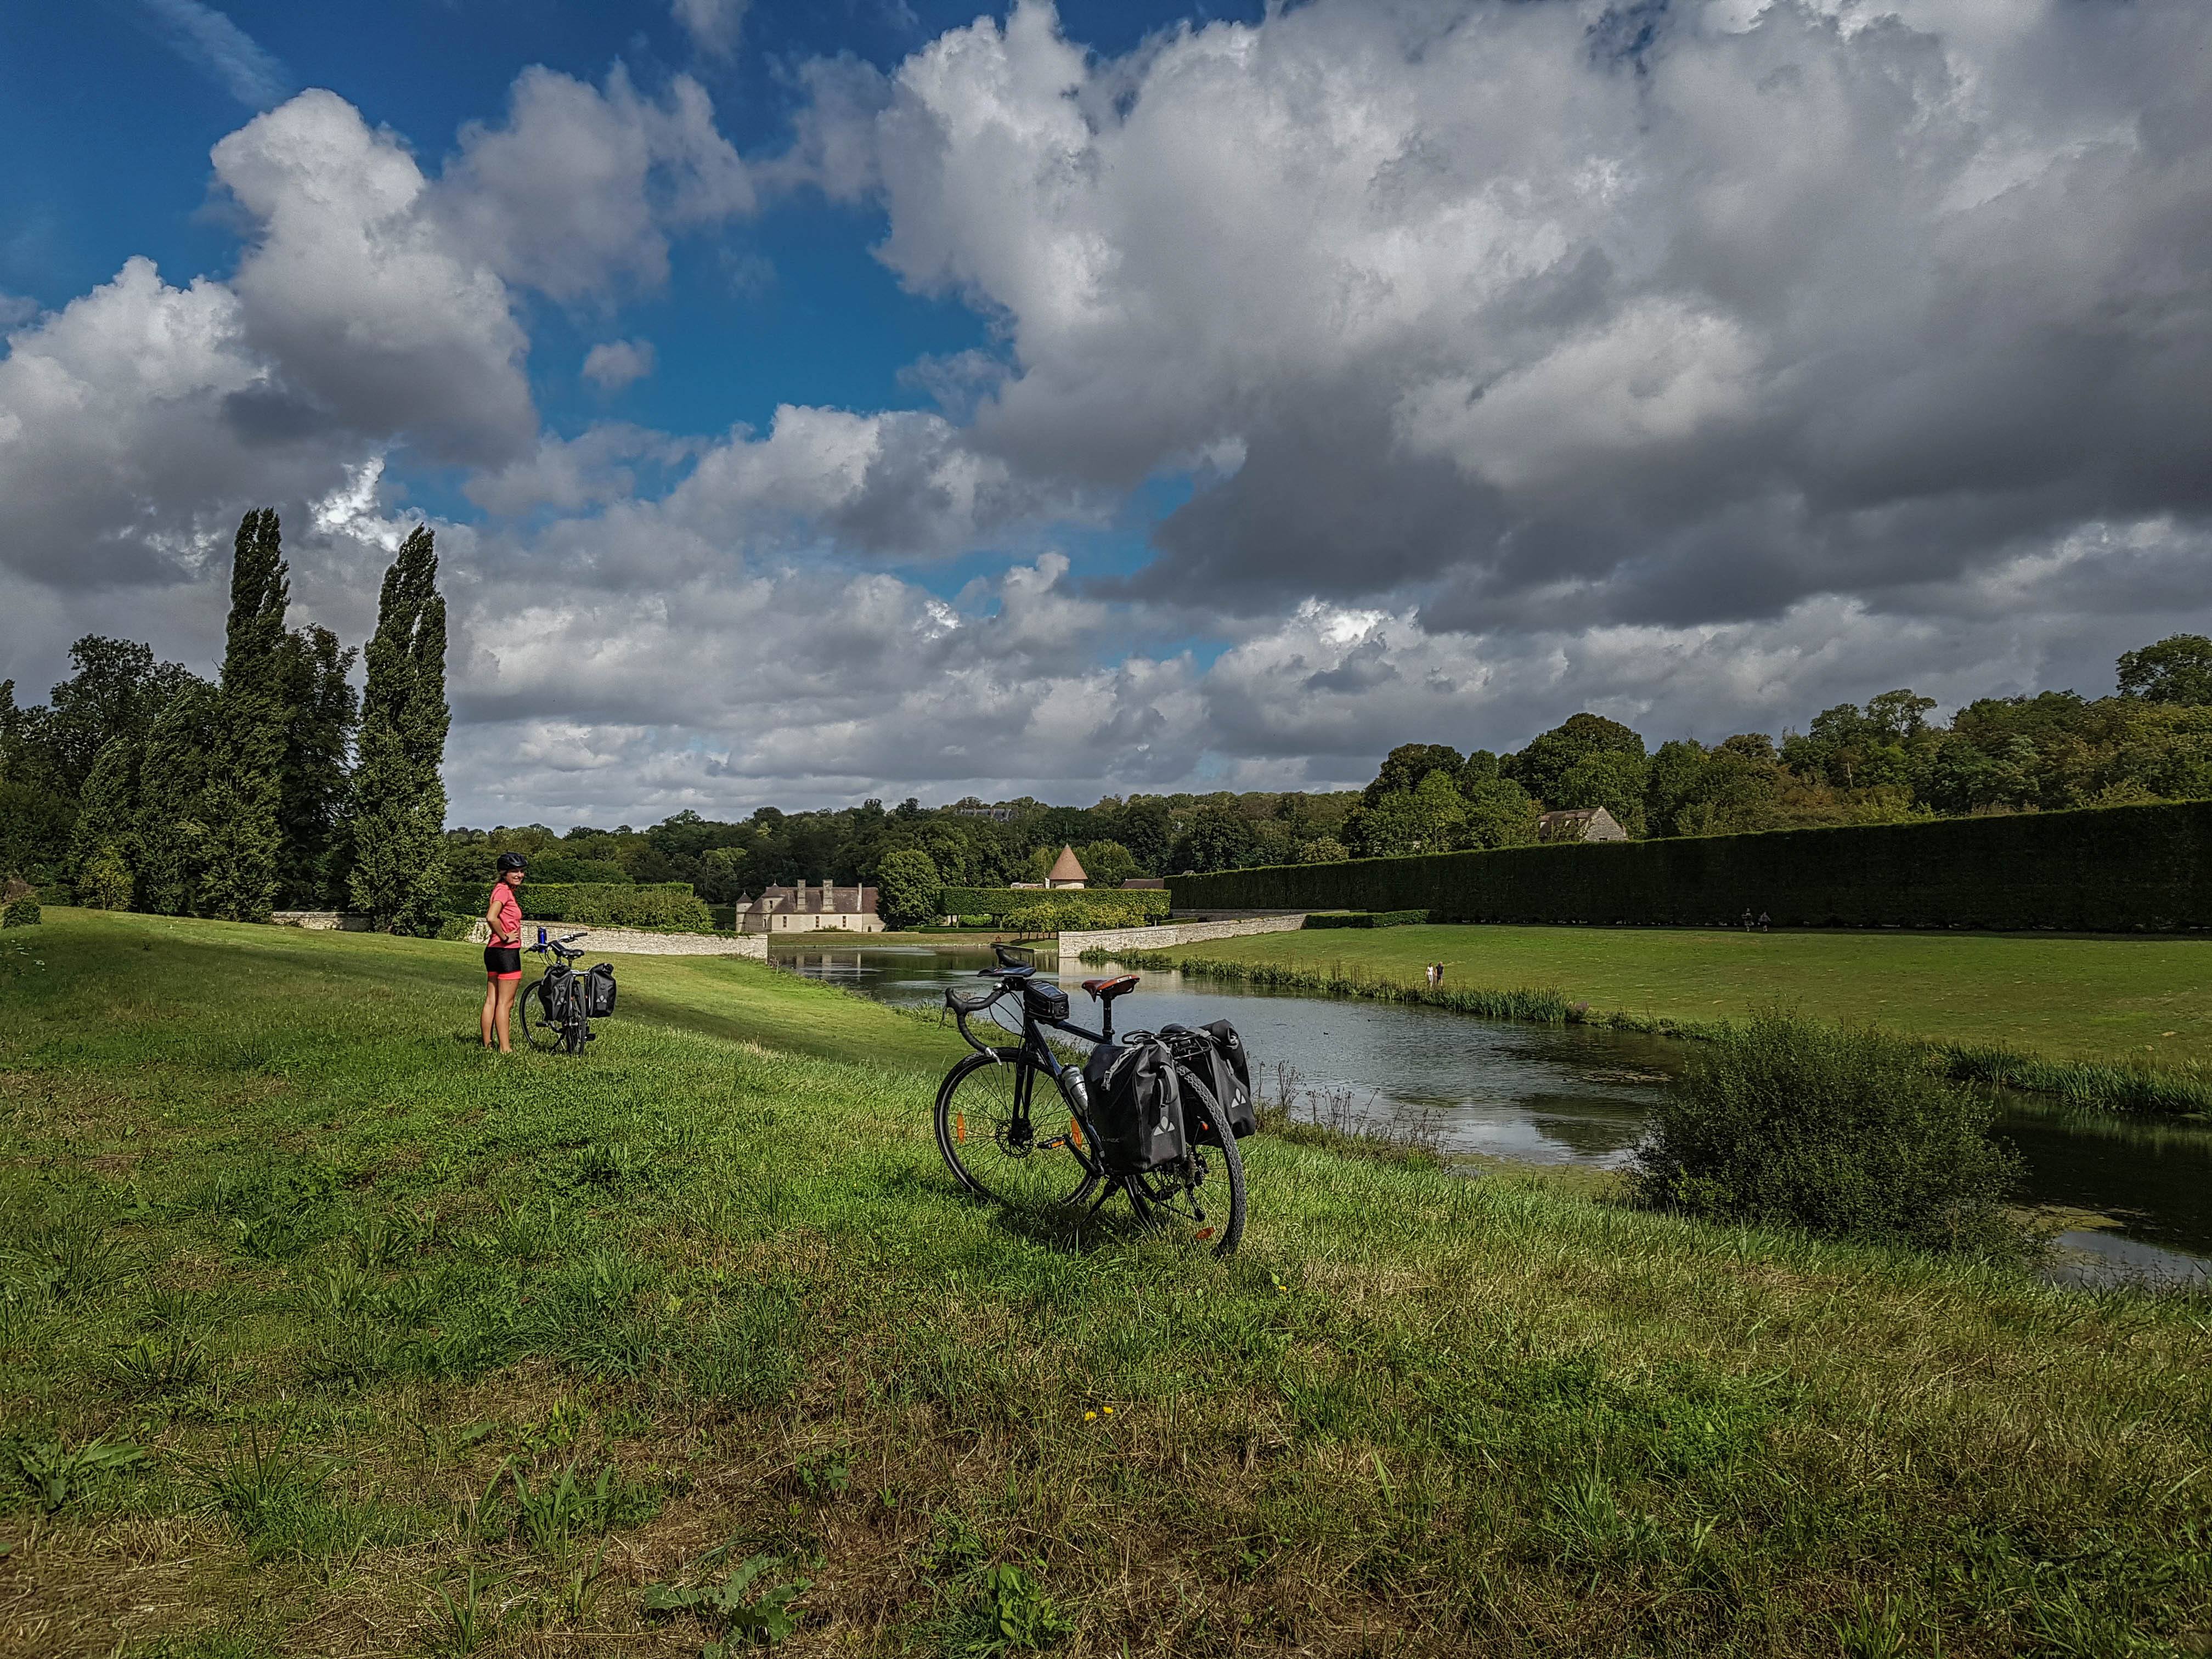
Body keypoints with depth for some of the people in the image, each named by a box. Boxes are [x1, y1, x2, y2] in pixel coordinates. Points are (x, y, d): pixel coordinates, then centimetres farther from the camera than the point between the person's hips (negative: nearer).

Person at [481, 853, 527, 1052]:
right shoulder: (504, 890, -14)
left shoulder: (505, 890, 16)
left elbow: (492, 916, 22)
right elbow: (491, 917, -28)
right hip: (507, 952, -10)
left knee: (491, 1001, 11)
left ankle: (487, 1044, 16)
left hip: (493, 951, 10)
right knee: (505, 1003, -5)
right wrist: (505, 937, -17)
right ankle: (505, 1049, -1)